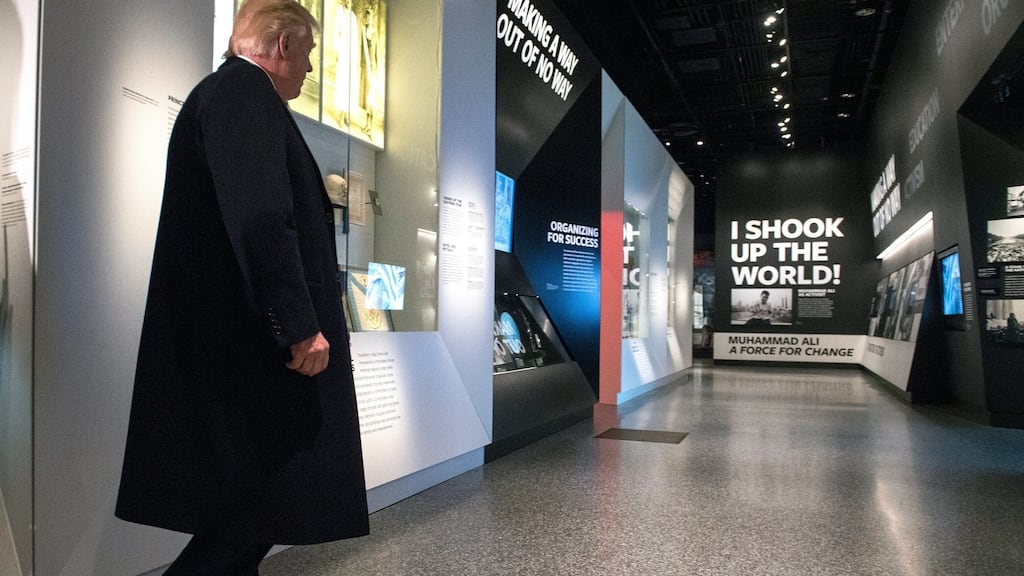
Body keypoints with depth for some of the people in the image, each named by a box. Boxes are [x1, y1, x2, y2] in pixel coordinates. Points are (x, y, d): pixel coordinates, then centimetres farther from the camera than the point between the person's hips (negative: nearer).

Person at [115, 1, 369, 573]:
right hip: (252, 347, -11)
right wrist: (300, 325, -23)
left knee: (249, 508, 17)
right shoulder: (246, 92, -13)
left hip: (230, 343, 11)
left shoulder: (223, 91, 20)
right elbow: (260, 217, -25)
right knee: (259, 508, -3)